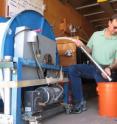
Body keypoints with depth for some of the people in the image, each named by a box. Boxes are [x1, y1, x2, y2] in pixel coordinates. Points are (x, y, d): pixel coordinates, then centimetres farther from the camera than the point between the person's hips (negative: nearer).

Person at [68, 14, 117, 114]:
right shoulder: (96, 34, 8)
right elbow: (89, 50, 16)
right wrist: (82, 46, -5)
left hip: (106, 69, -2)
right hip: (93, 67, 3)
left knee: (98, 74, -34)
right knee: (72, 69, -19)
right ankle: (80, 102, -16)